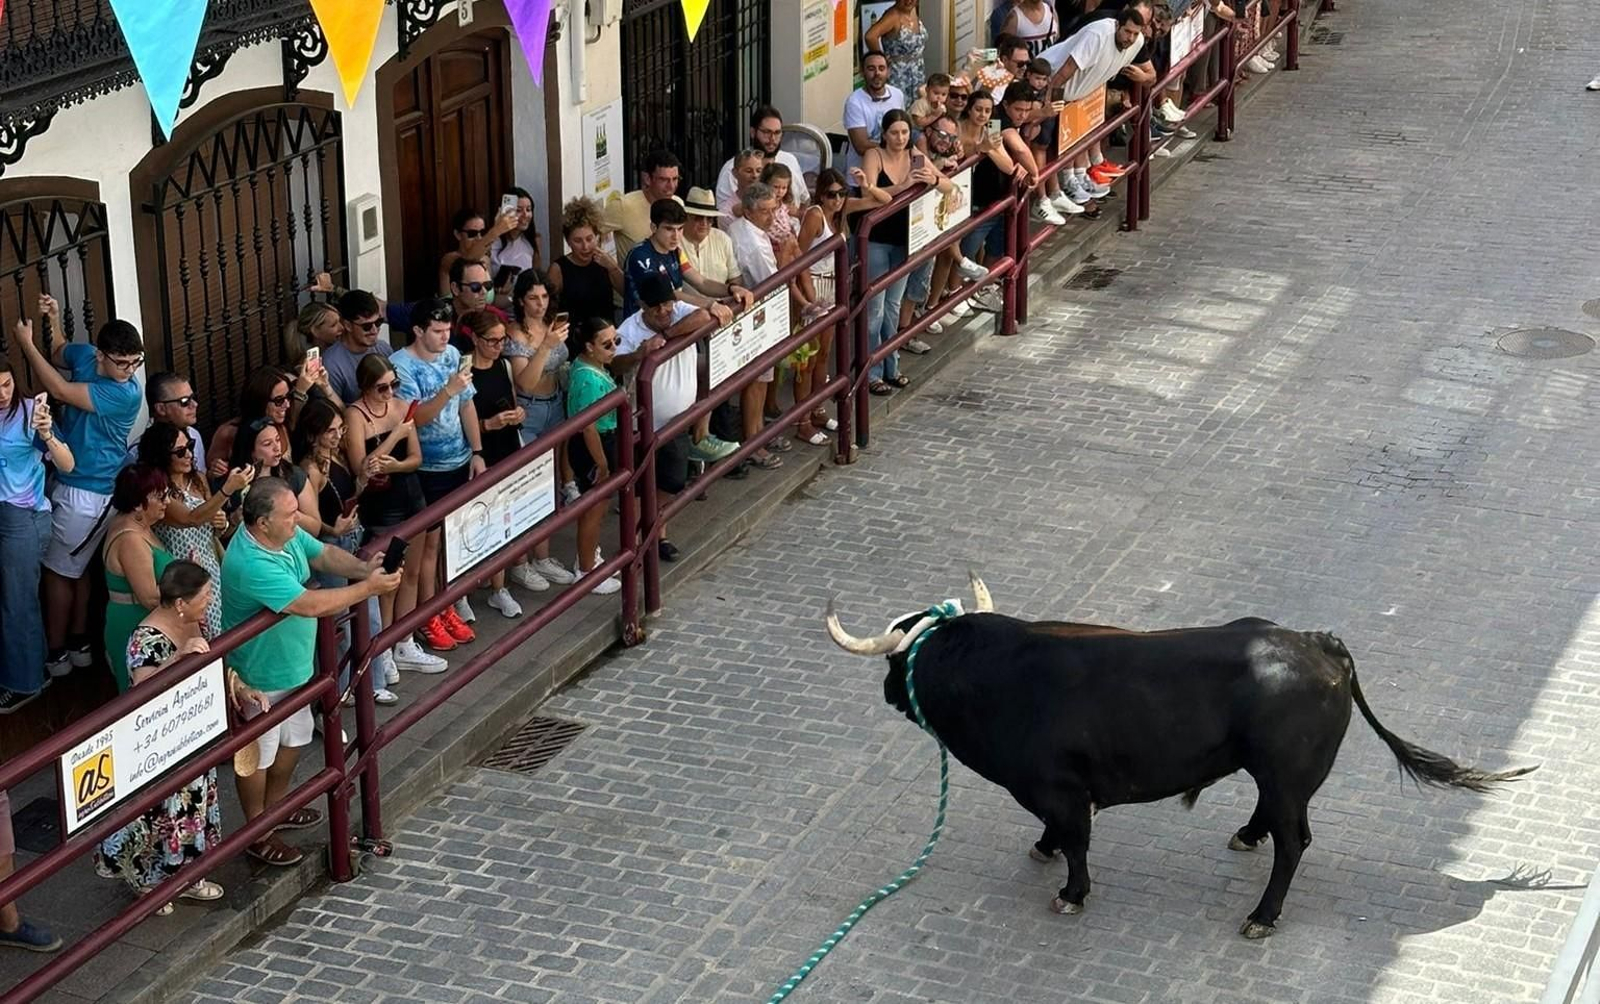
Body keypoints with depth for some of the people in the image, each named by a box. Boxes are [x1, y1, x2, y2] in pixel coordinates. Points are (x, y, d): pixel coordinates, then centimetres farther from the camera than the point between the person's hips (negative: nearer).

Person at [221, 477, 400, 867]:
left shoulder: (287, 534, -10)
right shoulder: (251, 564, -38)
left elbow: (323, 554, 5)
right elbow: (310, 605, -39)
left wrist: (364, 567, -15)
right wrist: (368, 588, -31)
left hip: (292, 663, 9)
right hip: (260, 676, -9)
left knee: (293, 739, 27)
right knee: (259, 755, 10)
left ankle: (275, 807, 49)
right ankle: (258, 835, 28)